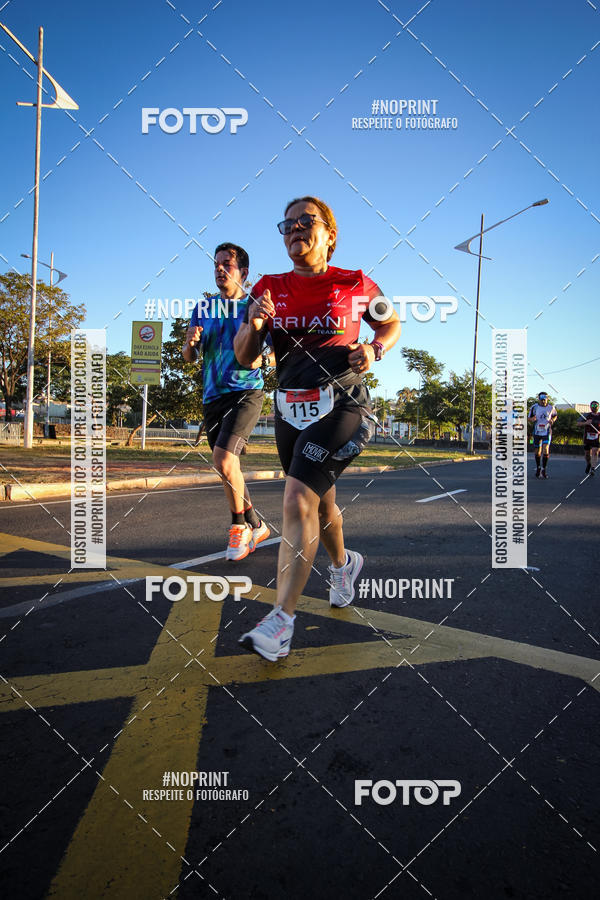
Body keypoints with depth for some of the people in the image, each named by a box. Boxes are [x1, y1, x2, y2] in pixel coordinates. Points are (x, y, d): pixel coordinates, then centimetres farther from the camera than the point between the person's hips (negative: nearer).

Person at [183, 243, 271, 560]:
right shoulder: (203, 308, 13)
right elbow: (189, 357, 12)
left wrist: (257, 358, -19)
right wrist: (190, 343, -11)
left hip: (246, 393, -5)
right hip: (213, 396, 5)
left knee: (223, 459, -21)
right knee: (228, 468, 9)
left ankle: (240, 525, 1)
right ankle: (256, 526, 27)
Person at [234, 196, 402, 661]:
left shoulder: (355, 285, -1)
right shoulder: (270, 288, 6)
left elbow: (392, 323, 14)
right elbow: (244, 357, 6)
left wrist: (374, 350, -6)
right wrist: (253, 324, -14)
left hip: (341, 405, -5)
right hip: (290, 408, 5)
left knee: (298, 501, -18)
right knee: (320, 501, 18)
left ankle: (282, 618, -11)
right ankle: (344, 562, 47)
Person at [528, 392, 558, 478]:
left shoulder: (551, 408, 0)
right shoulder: (534, 407, -1)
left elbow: (555, 415, 18)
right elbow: (529, 418, 7)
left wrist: (553, 420, -4)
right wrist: (532, 419, -17)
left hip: (547, 432, -1)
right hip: (537, 432, 1)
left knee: (546, 450, -14)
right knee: (537, 452, 6)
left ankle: (544, 469, -2)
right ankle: (538, 468, 29)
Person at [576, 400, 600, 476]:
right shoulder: (586, 415, 2)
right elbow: (578, 424, -5)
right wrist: (585, 423, -24)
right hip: (587, 437, 1)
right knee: (587, 454, 11)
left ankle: (592, 469, -22)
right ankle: (588, 464, 40)